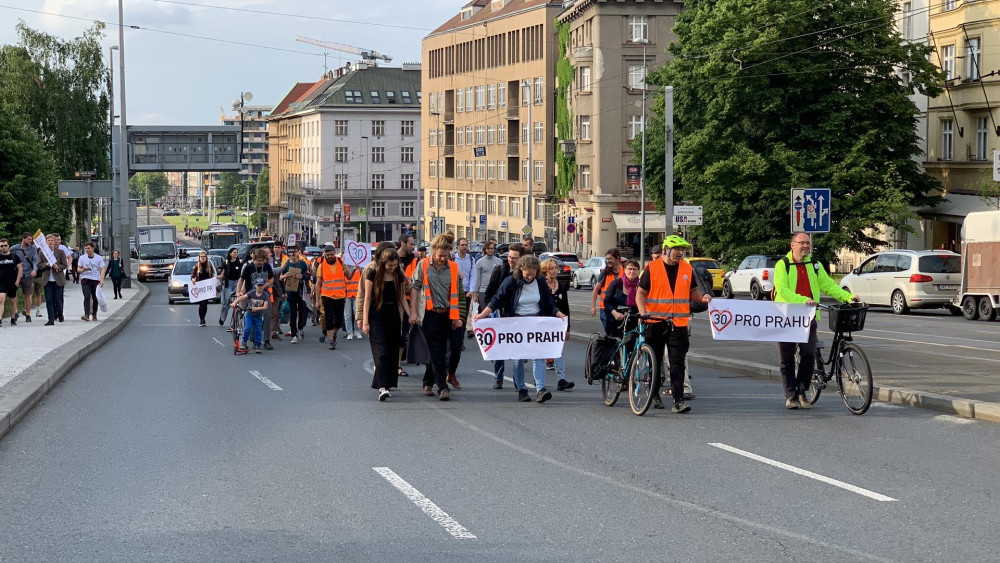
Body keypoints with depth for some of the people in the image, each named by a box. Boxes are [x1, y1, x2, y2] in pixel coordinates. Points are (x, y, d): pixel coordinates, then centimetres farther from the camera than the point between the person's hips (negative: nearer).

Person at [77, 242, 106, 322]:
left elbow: (102, 270, -3)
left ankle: (94, 314, 20)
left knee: (95, 298, 6)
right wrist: (83, 270, -14)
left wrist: (102, 280, -17)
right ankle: (87, 315, -22)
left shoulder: (99, 258, 1)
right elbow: (78, 269, 10)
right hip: (85, 279, 0)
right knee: (87, 297, -15)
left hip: (96, 280, 0)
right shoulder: (82, 258, 6)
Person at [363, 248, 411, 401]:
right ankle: (382, 387, -23)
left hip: (393, 317, 4)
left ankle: (388, 384, 15)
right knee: (381, 351, -15)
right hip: (376, 317, -4)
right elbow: (367, 298, -4)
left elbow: (402, 298, 12)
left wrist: (411, 315, 1)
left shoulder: (399, 276, 5)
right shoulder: (373, 274, -6)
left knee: (393, 352, 4)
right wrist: (365, 322, -8)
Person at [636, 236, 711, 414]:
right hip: (655, 323, -1)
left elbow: (692, 292, 18)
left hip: (678, 324, 1)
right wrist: (642, 313, -13)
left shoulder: (687, 269, 9)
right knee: (655, 361, 9)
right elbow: (640, 293, 2)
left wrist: (702, 297, -4)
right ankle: (654, 395, 25)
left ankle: (678, 400, -10)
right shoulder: (652, 268, 0)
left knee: (678, 363, -7)